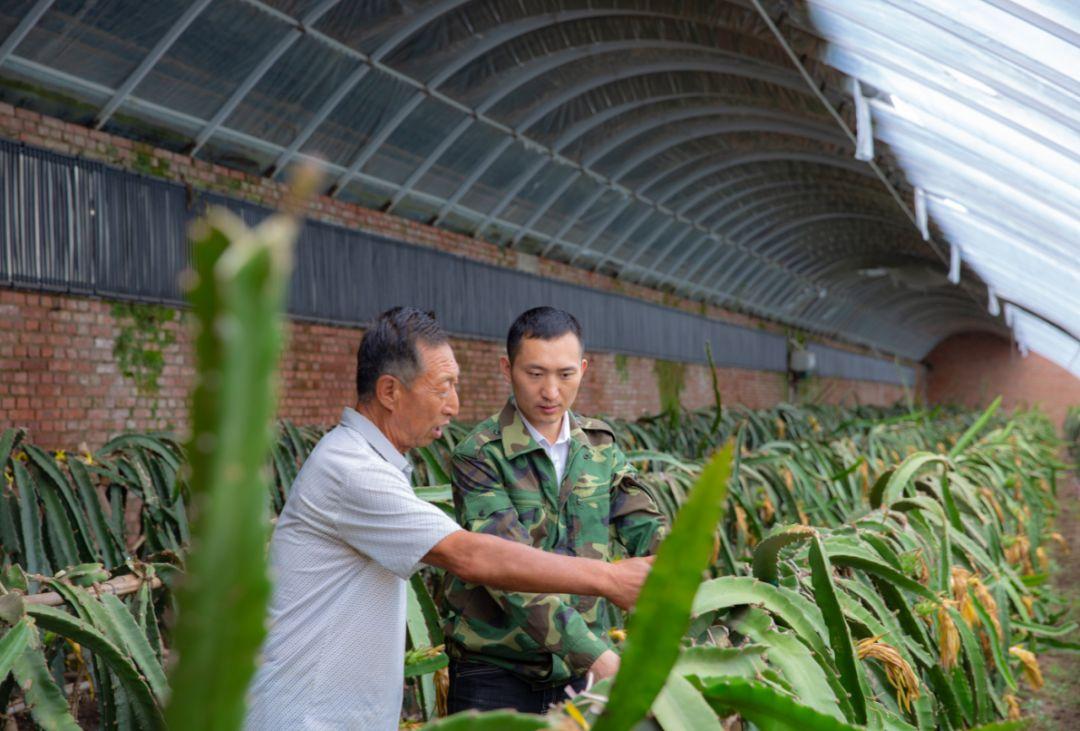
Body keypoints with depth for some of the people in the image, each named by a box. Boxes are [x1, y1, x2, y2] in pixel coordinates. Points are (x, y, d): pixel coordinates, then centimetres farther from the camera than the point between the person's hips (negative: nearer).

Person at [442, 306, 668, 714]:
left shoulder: (600, 445, 6)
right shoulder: (479, 457, -13)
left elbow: (643, 527, -3)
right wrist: (594, 653, -30)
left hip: (580, 667, 4)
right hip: (495, 670, -4)